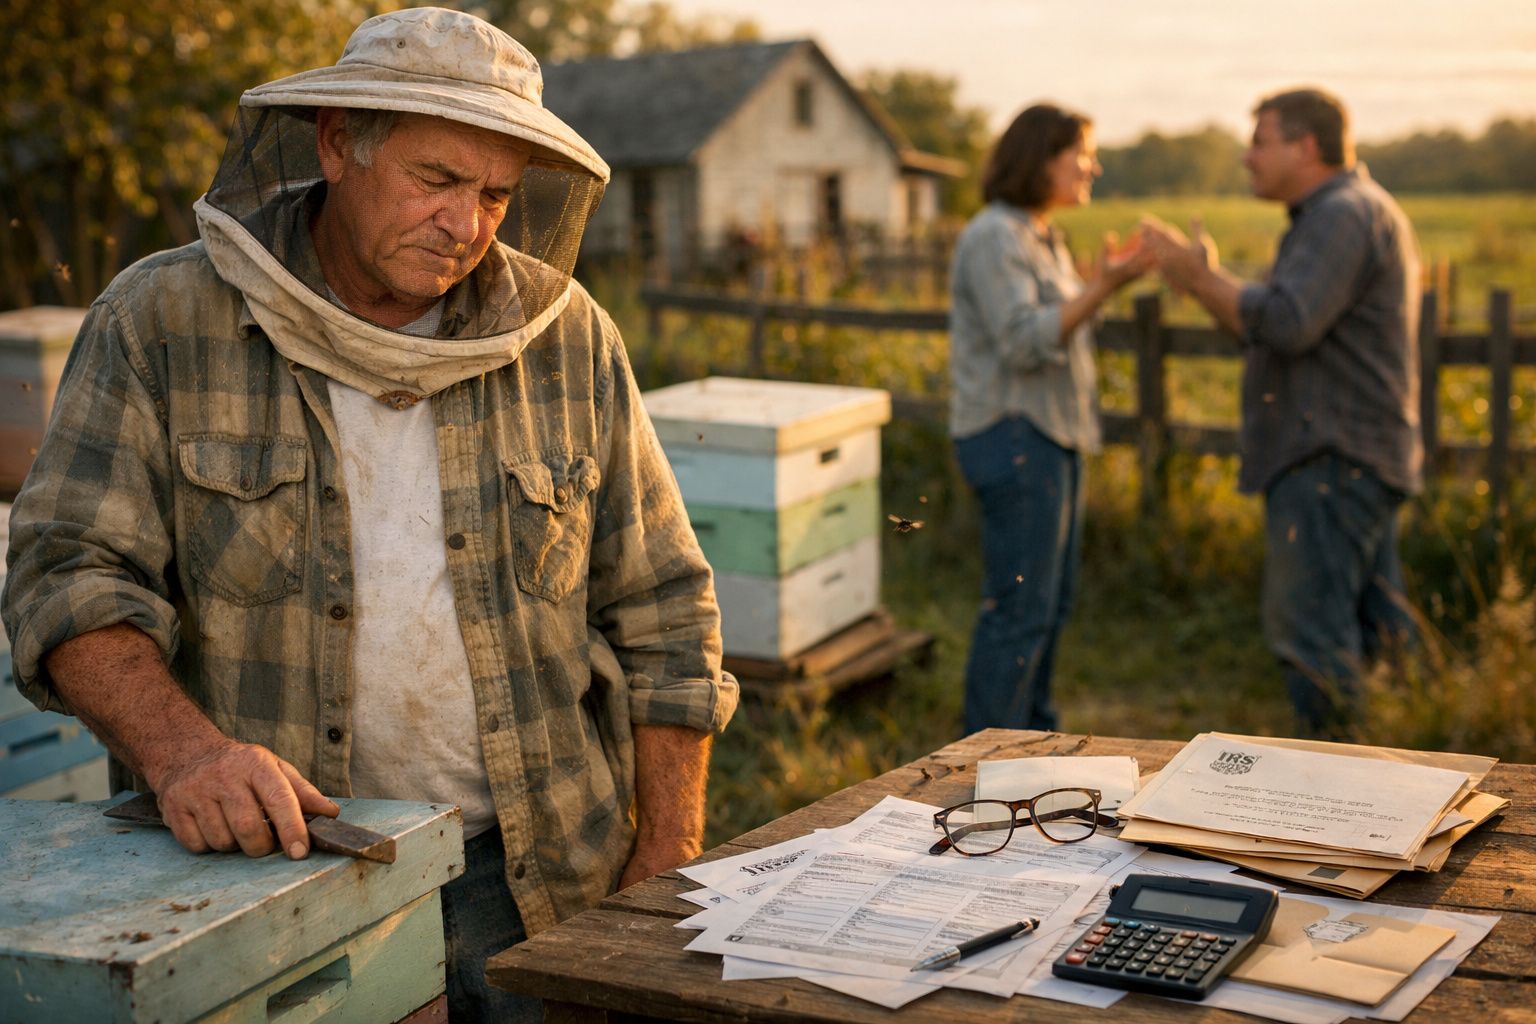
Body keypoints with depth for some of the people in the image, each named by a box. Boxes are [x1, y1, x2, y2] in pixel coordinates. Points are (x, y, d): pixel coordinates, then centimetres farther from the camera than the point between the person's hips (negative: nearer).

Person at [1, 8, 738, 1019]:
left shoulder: (571, 340, 3)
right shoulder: (163, 321, -2)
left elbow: (662, 618, 5)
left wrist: (665, 884, 1)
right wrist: (177, 746, -28)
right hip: (263, 860, -1)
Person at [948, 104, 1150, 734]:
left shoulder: (1041, 237, 16)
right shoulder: (993, 238, -14)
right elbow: (1023, 341, -23)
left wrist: (1102, 281, 8)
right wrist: (1101, 289, -29)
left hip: (1052, 435, 10)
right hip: (1012, 438, -10)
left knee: (1051, 602, 16)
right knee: (1020, 607, -8)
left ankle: (1033, 737, 28)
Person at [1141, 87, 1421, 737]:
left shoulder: (1345, 214, -13)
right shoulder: (1341, 214, 21)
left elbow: (1286, 324, -25)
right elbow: (1274, 332, 20)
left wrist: (1201, 279, -14)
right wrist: (1204, 280, 10)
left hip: (1332, 464, -11)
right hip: (1355, 461, 11)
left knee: (1310, 628, -9)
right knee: (1369, 628, 13)